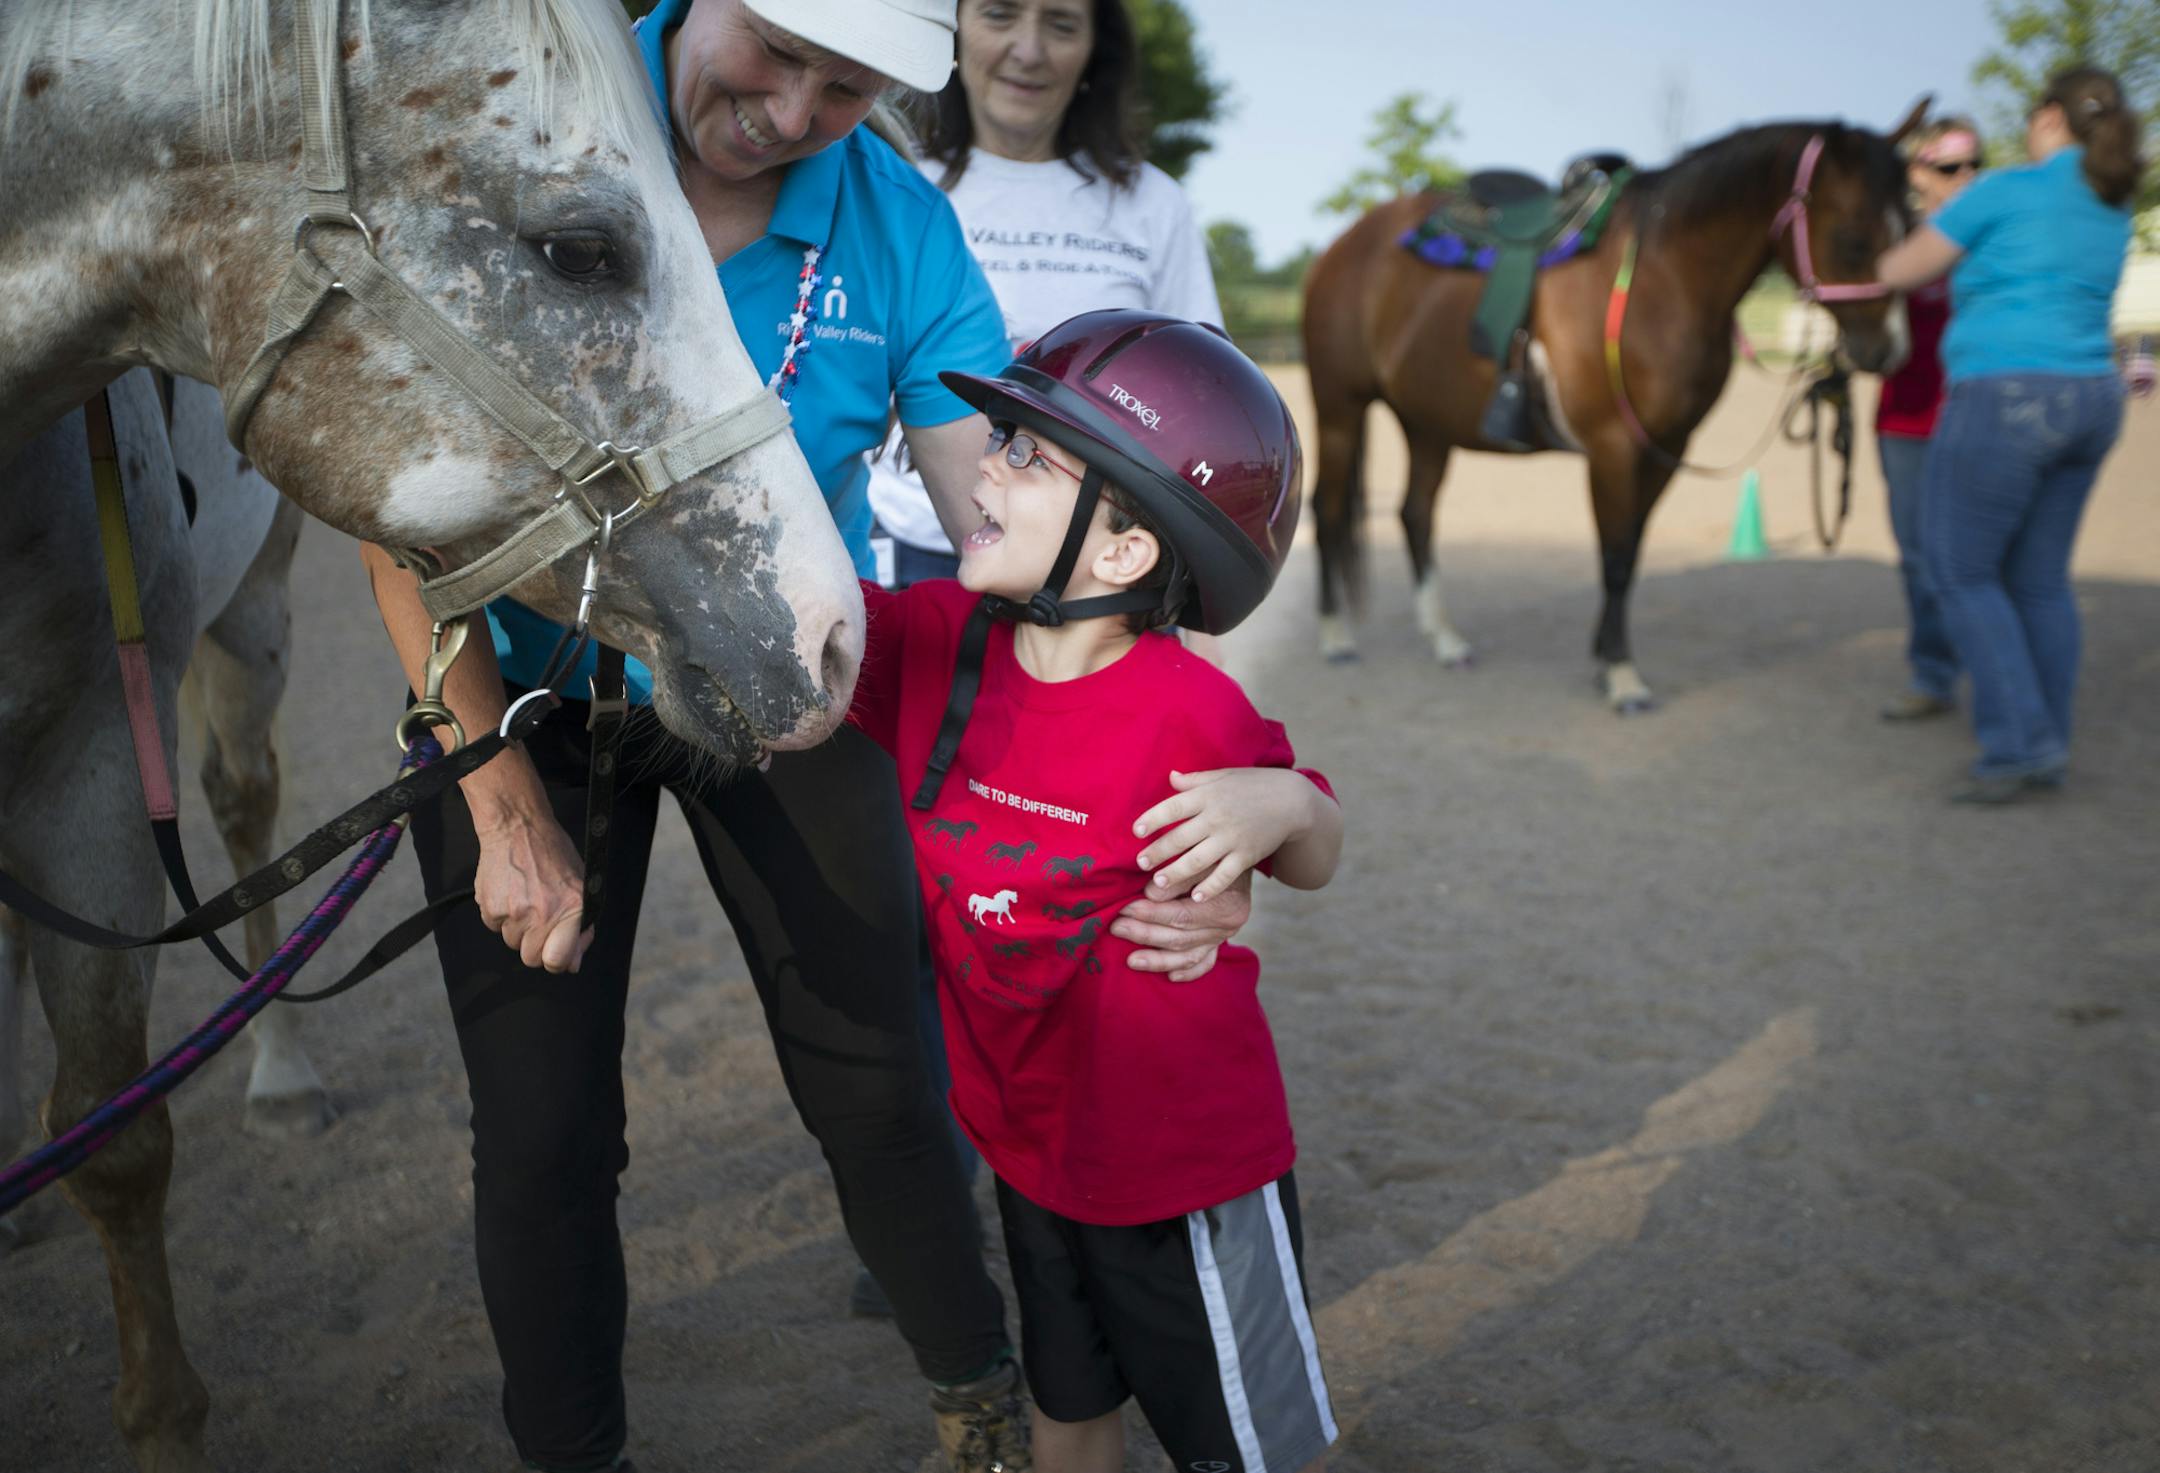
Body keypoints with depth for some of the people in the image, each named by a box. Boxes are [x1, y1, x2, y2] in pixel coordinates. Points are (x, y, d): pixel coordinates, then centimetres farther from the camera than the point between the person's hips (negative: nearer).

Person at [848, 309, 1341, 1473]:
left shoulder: (1189, 711, -25)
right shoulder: (934, 641, -11)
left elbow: (1314, 863, -10)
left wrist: (1284, 805, -32)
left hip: (1186, 1161, -5)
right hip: (1026, 1140, 5)